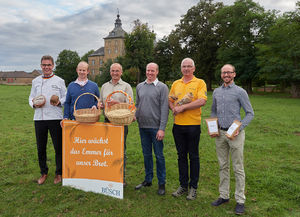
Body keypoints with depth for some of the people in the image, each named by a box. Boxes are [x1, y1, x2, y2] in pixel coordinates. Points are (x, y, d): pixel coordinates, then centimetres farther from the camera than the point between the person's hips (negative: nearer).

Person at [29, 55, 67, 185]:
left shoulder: (59, 81, 5)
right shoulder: (36, 81, 14)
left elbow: (65, 97, 6)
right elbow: (31, 97, 16)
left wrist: (59, 102, -15)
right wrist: (34, 104, -5)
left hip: (55, 118, -3)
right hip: (39, 118, 3)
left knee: (58, 147, 2)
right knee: (41, 148, 9)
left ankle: (59, 173, 18)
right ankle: (43, 173, 26)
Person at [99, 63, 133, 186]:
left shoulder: (126, 86, 2)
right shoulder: (104, 86, 17)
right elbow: (100, 101, 23)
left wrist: (116, 103, -20)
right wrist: (100, 105, 0)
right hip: (107, 121, 5)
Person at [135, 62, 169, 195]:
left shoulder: (162, 87, -5)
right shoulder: (139, 86, 12)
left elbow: (164, 109, -10)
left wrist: (162, 128, -15)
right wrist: (135, 116, 2)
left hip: (155, 127, -5)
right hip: (142, 126, 5)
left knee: (159, 155, 2)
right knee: (146, 154, 14)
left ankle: (161, 183, 16)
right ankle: (148, 180, 29)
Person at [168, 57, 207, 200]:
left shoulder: (200, 83, -1)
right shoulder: (175, 84, 14)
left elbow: (202, 101, -14)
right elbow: (170, 100, 14)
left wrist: (183, 107, -16)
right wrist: (173, 108, -8)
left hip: (193, 124, -4)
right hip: (178, 124, 5)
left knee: (193, 156, 6)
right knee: (181, 156, 12)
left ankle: (193, 187, 19)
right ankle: (183, 185, 25)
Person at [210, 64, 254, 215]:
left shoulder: (240, 92, -3)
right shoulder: (216, 92, 12)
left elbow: (250, 113, -3)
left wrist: (239, 128, -14)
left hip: (235, 134, -5)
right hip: (220, 134, 5)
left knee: (238, 168, 2)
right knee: (223, 166, 12)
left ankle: (240, 200, 13)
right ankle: (224, 196, 24)